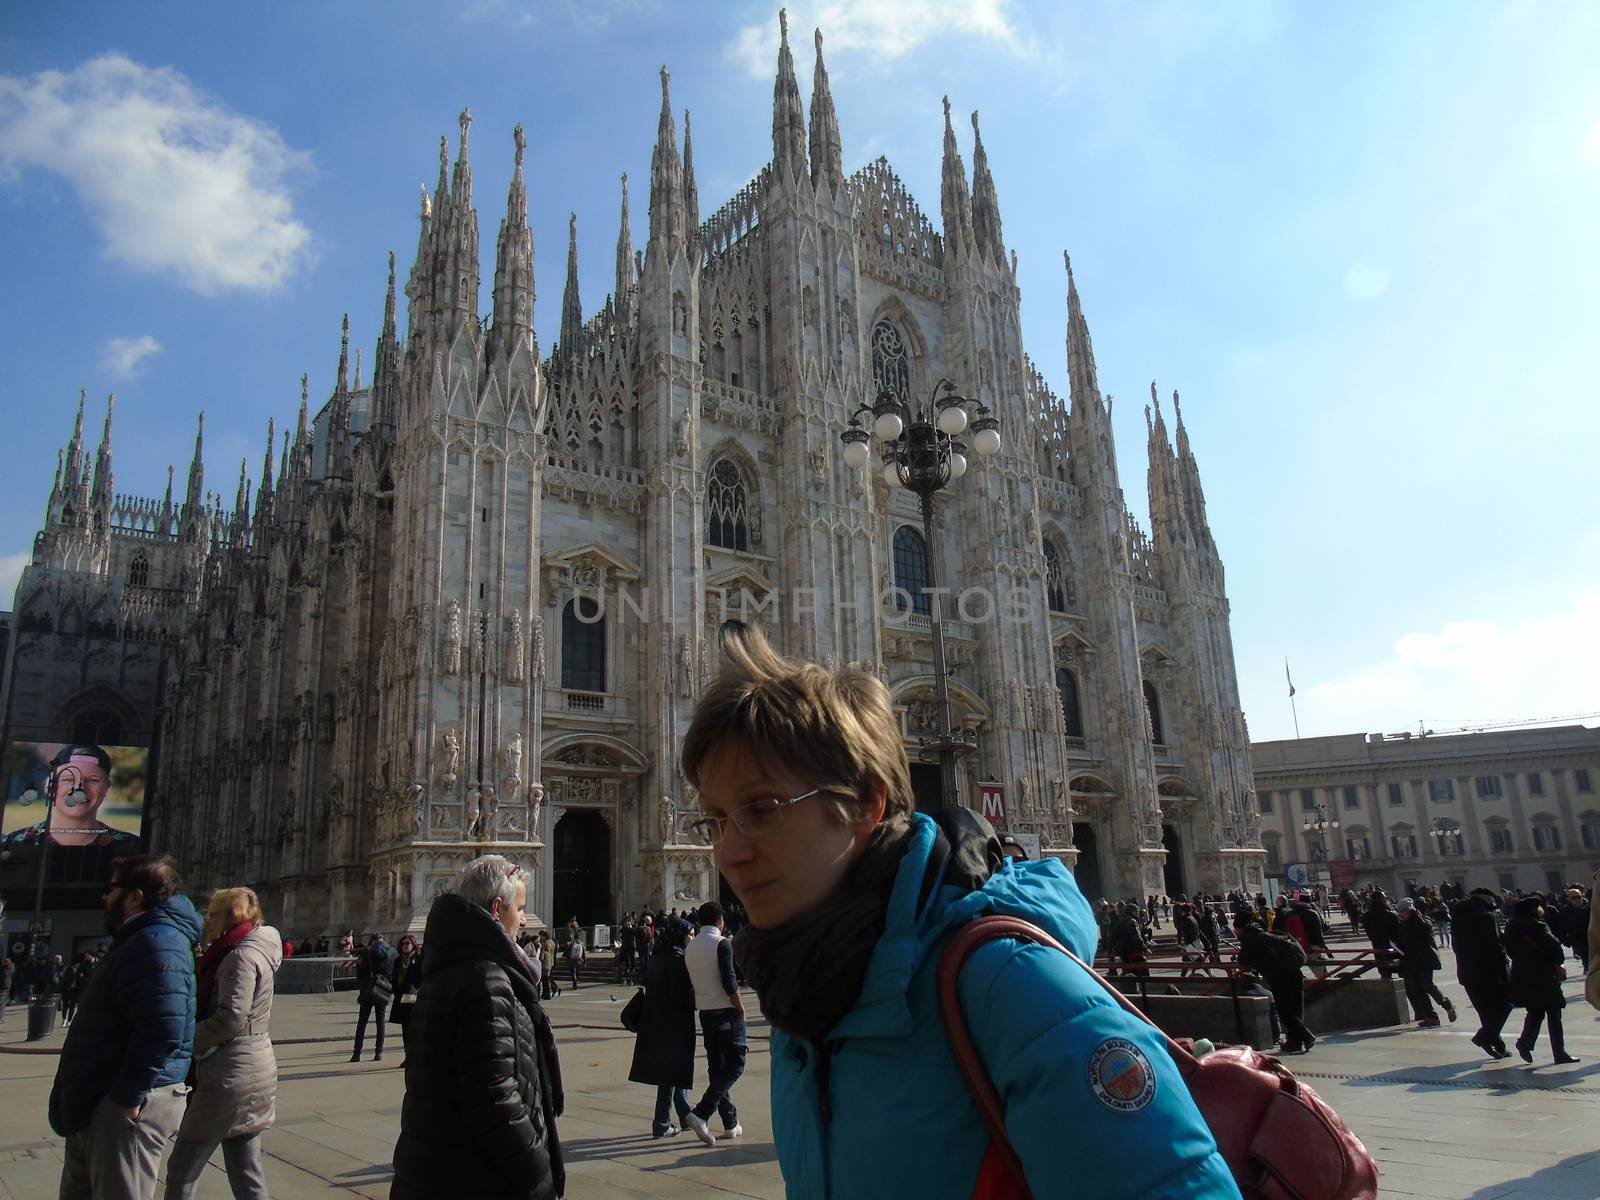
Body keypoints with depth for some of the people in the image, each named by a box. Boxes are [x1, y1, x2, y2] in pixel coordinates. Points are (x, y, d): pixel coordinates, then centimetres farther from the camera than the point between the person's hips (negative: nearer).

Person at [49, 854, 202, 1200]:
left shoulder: (157, 942, -21)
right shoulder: (138, 940, 16)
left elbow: (163, 1030, -31)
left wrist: (127, 1098, -25)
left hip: (125, 1108, -11)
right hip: (98, 1106, 11)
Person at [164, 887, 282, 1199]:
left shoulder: (242, 956, -14)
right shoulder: (255, 951, 15)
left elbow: (231, 1018, -23)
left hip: (230, 1073, -9)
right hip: (253, 1068, 9)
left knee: (183, 1168, 2)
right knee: (246, 1170, 12)